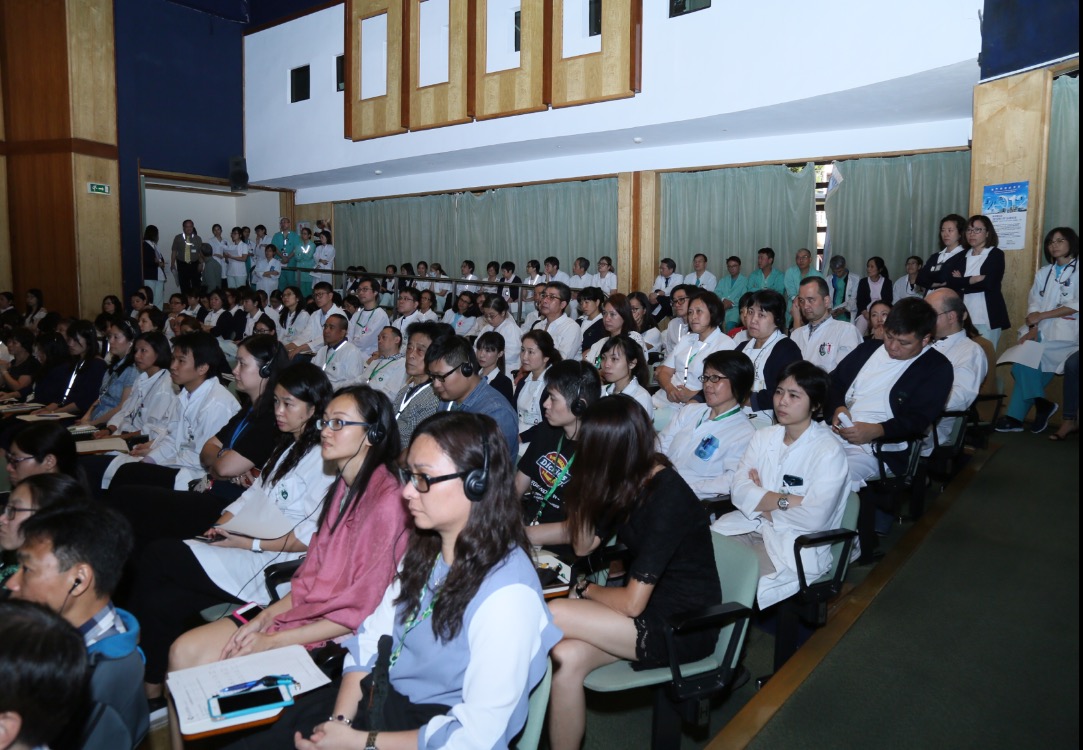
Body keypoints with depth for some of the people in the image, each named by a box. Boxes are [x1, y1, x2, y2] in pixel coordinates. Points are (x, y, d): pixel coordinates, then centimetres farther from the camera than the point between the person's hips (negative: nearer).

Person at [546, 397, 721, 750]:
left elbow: (631, 603, -24)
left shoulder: (666, 498, -25)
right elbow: (584, 544, 6)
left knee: (552, 615, -19)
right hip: (647, 605, 7)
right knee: (567, 658, -21)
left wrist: (585, 590, -6)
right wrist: (582, 490, -5)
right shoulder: (630, 481, 1)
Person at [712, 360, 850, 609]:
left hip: (796, 544, -5)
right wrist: (787, 500, -15)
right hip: (750, 526, 5)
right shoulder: (763, 436, 8)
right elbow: (739, 492, -3)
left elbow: (814, 518, -19)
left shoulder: (829, 452, -10)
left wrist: (761, 501, -7)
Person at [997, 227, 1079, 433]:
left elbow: (1077, 306, -12)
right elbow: (1033, 302, 8)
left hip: (1067, 332, -5)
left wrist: (1041, 316, -12)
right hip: (1043, 331, 5)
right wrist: (1033, 328, -9)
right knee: (1029, 367, -12)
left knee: (1027, 361, -21)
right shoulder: (1043, 272, 17)